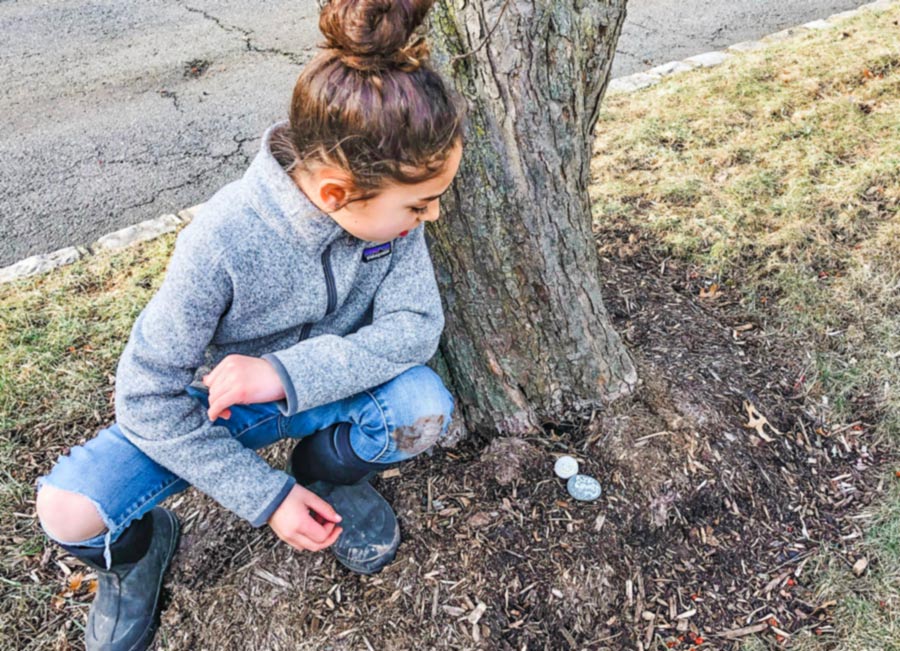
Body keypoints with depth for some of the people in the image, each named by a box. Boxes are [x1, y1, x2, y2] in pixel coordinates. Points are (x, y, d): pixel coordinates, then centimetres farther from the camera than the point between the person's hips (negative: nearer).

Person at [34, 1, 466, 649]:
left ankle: (331, 471, 8)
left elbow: (415, 325, -21)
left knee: (424, 405, -28)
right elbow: (149, 398, -23)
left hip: (320, 391, 3)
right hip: (216, 405, -2)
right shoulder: (221, 242, -32)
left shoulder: (391, 210, -23)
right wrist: (267, 496, -22)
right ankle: (135, 548, 15)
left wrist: (288, 372, -35)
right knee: (69, 510, -25)